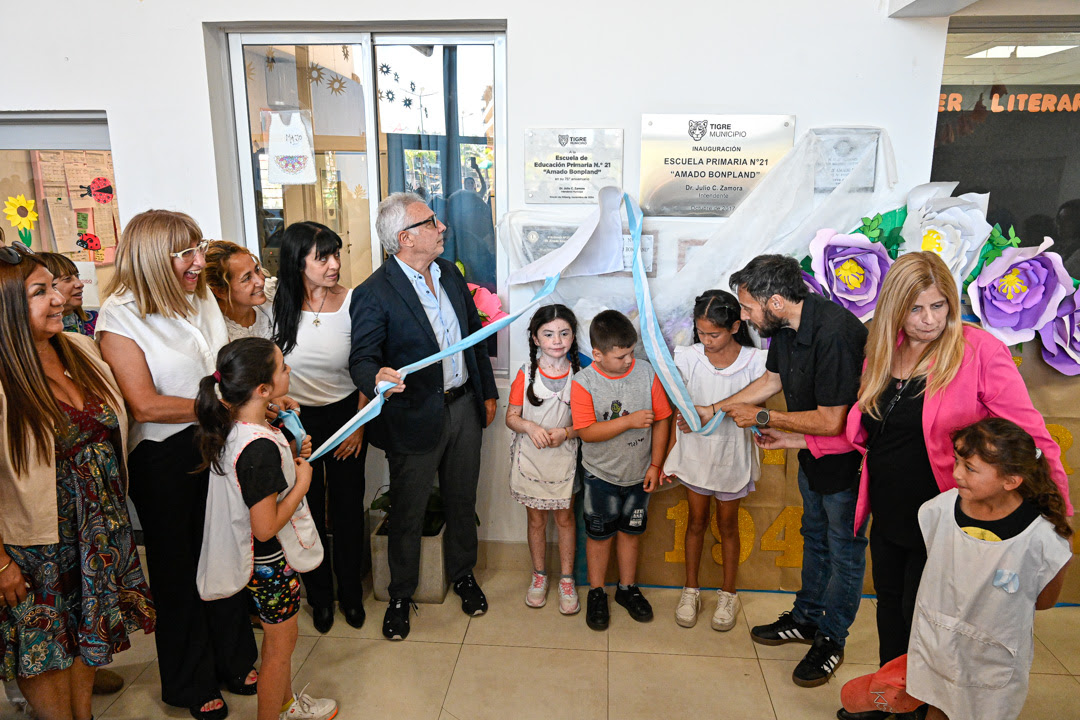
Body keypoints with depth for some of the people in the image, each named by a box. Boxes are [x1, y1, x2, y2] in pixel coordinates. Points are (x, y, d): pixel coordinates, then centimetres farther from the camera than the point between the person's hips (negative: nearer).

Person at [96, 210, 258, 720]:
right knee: (178, 568, 14)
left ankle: (234, 661, 39)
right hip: (164, 461, -5)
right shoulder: (120, 317, -15)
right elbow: (145, 405, -20)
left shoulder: (203, 301, 5)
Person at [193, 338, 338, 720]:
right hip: (271, 564, -9)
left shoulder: (235, 427, -5)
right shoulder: (260, 448, -33)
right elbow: (266, 527, -29)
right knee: (281, 645, 12)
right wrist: (302, 481, -19)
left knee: (279, 638, 27)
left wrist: (291, 457, 0)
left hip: (261, 559, 9)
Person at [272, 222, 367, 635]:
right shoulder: (277, 303, -11)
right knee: (308, 509, 13)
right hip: (294, 419, 1)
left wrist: (360, 426, -3)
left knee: (347, 508, 10)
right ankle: (319, 595, 34)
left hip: (344, 414, 0)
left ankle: (351, 593, 33)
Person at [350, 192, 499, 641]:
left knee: (462, 501, 20)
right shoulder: (374, 293, -16)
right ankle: (400, 595, 32)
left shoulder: (450, 273, 5)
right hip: (415, 418, -5)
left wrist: (487, 392, 14)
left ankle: (463, 573, 42)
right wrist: (378, 378, -41)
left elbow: (475, 334, 12)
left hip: (464, 406, 6)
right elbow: (362, 357, -17)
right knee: (408, 512, 10)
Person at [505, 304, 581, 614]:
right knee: (536, 519, 14)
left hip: (564, 458, 0)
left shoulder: (579, 375, -7)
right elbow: (511, 417, -2)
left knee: (565, 519, 10)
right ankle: (539, 575, 33)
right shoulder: (526, 374, -5)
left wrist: (565, 432, -22)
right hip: (530, 458, 1)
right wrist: (530, 427, -22)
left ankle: (567, 580, 27)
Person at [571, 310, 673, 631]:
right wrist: (630, 421, -28)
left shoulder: (647, 373, -10)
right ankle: (596, 593, 30)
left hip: (639, 474, 3)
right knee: (600, 534, 11)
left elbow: (661, 420, -3)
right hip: (601, 475, -2)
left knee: (630, 531, 18)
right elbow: (587, 432, -22)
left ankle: (627, 587, 37)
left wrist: (655, 465, -2)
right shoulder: (583, 383, -17)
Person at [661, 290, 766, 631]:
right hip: (694, 452, 1)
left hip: (731, 455, -1)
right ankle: (691, 590, 33)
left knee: (727, 525, 15)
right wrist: (668, 457, 0)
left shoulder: (754, 362, -15)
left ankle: (728, 595, 34)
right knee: (696, 522, 16)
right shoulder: (687, 358, -11)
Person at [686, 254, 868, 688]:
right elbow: (771, 381, 12)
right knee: (814, 538, 22)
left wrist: (762, 418, -19)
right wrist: (713, 410, 10)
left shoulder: (835, 334, -33)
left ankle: (831, 638, 28)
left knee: (844, 550, 10)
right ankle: (806, 617, 41)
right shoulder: (785, 327, -5)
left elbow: (831, 421, -30)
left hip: (848, 460, -8)